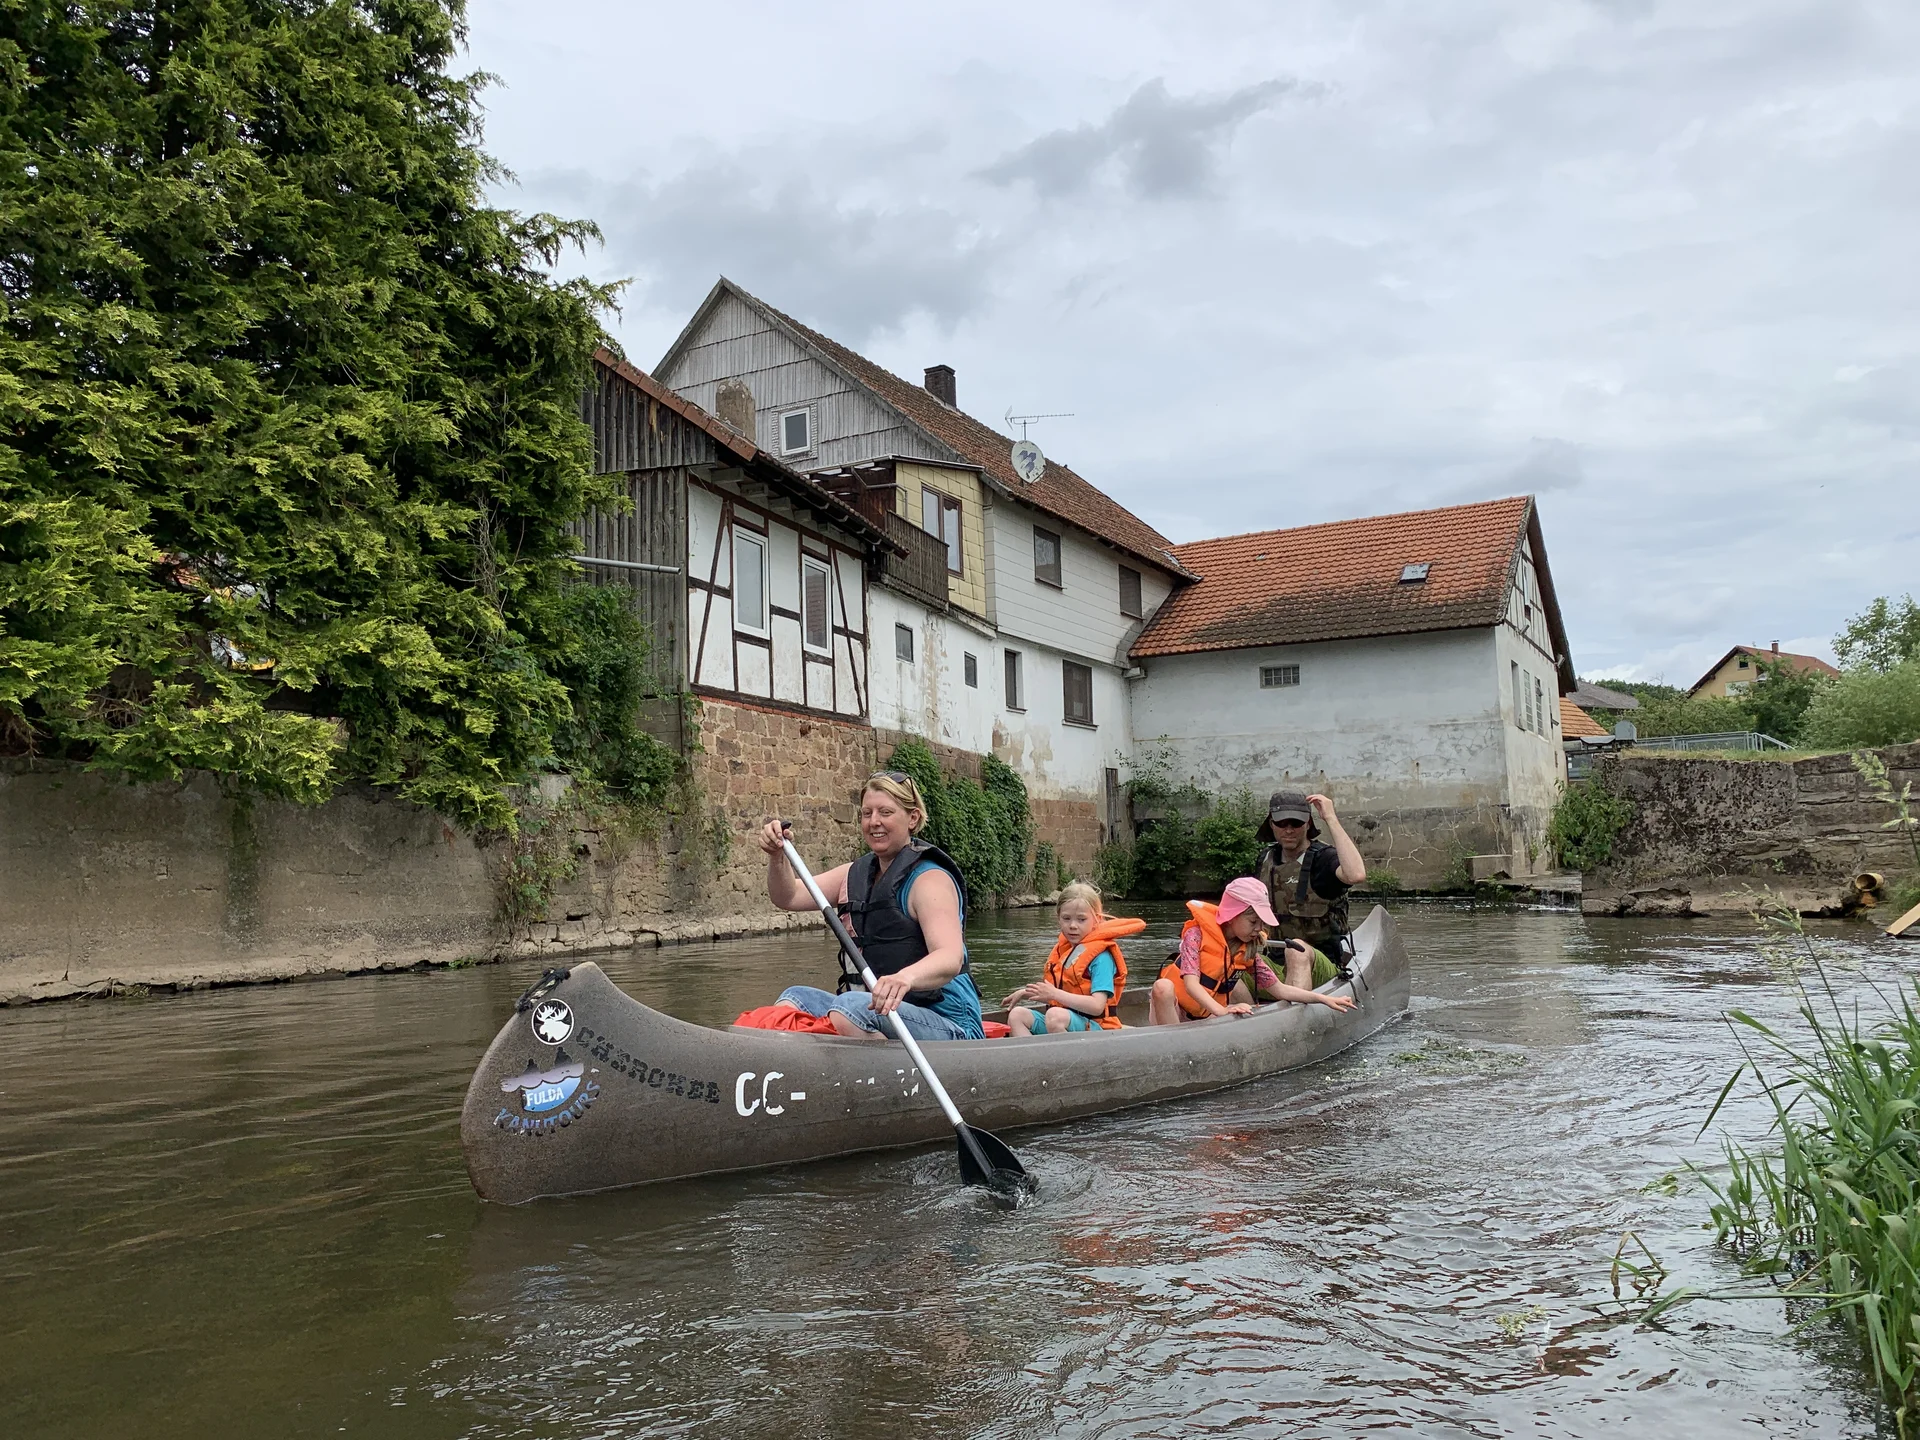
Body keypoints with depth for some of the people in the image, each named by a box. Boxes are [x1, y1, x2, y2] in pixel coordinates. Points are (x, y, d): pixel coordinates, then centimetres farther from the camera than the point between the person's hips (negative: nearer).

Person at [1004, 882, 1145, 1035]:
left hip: (1094, 1027, -8)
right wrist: (1027, 993, 14)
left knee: (1055, 1015, -36)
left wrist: (1054, 994, -22)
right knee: (1017, 1014, -7)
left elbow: (1097, 1006, -22)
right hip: (1062, 1022, 9)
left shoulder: (1100, 957, -11)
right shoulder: (1062, 949, 14)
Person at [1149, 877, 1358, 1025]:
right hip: (1168, 1007, -6)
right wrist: (1222, 1011, -43)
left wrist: (1324, 999, -6)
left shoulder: (1247, 951, 2)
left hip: (1205, 1017, 6)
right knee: (1164, 987, -36)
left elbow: (1279, 989, 3)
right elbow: (1191, 983, -28)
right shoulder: (1197, 934, -16)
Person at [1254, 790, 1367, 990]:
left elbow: (1356, 875, -29)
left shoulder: (1322, 858, -6)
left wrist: (1331, 819, -22)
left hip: (1320, 967, -5)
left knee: (1298, 950, -38)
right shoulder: (1266, 859, 13)